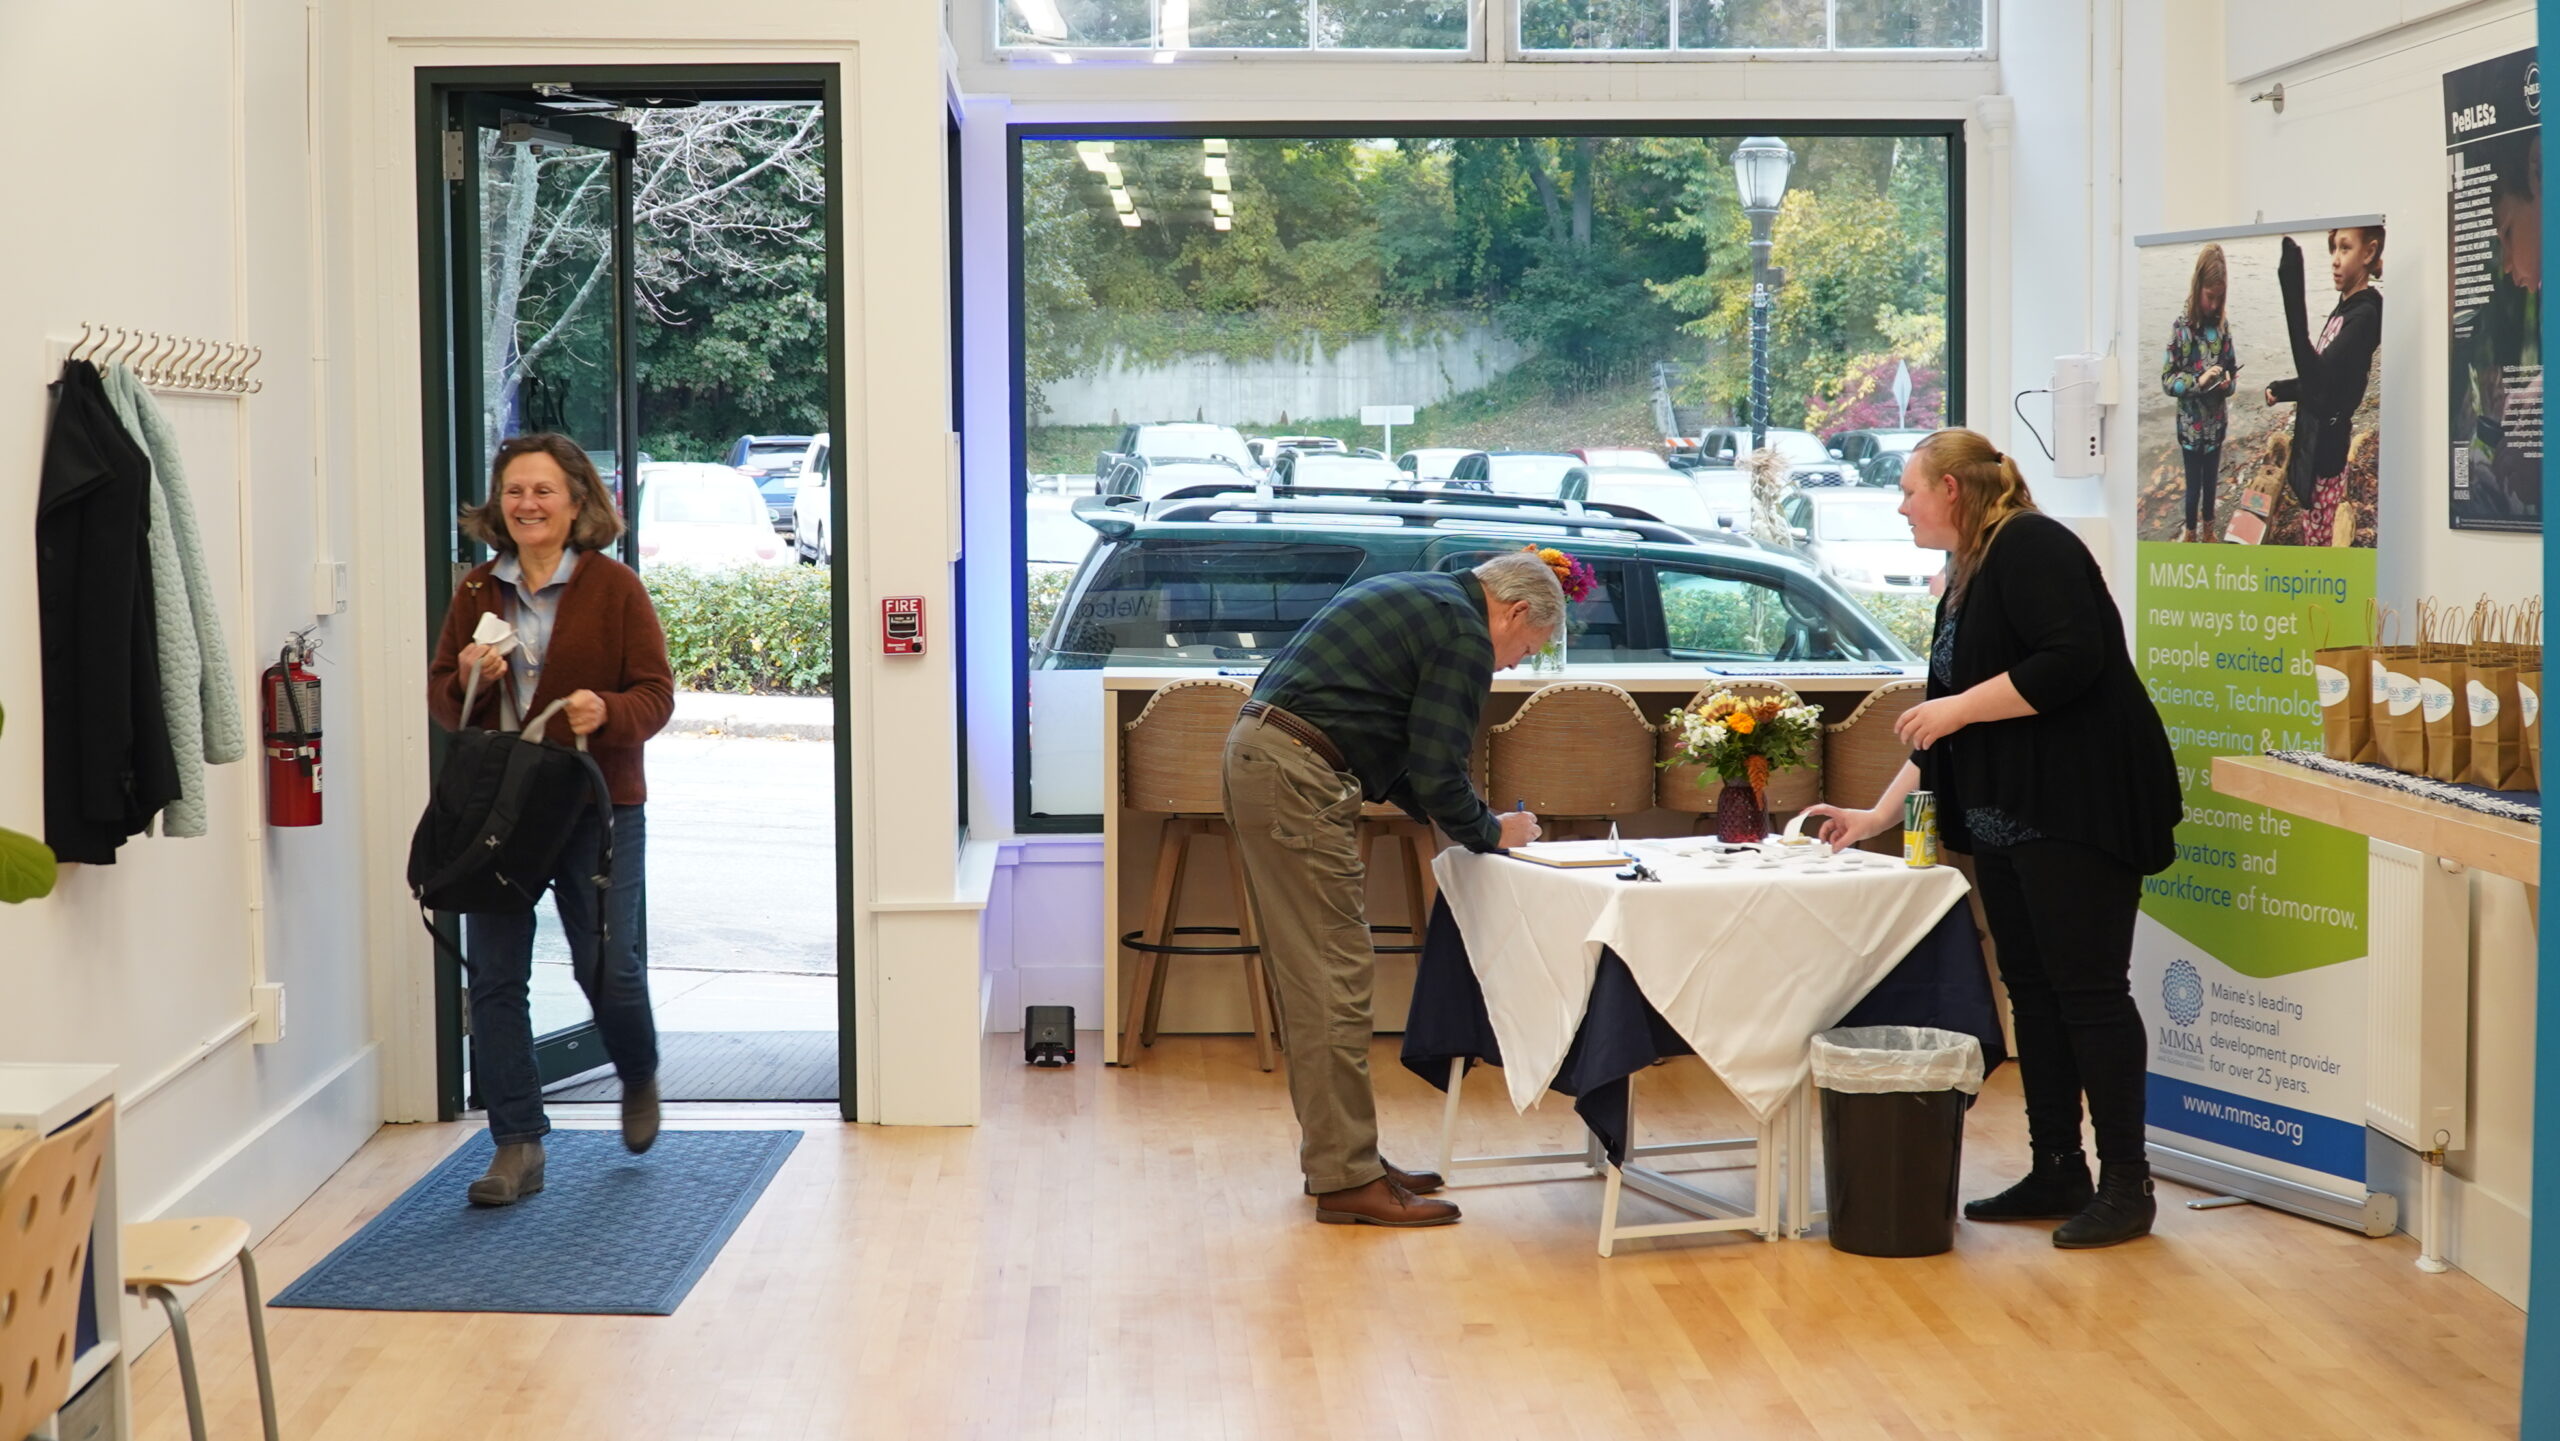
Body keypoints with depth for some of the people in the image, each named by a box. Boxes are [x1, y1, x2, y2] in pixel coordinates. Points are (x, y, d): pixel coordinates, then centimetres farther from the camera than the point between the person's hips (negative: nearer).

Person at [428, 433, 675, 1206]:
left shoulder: (613, 587, -3)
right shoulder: (476, 591, 7)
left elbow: (656, 692, -5)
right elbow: (441, 699, 12)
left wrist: (608, 711, -25)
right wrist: (467, 681, -11)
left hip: (596, 802, -3)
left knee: (605, 965, -1)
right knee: (494, 975, 0)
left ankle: (639, 1077, 32)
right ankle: (517, 1146, 8)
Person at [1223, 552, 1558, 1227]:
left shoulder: (1417, 596, 24)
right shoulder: (1464, 635, -7)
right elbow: (1437, 774, -11)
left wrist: (1450, 815, 21)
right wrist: (1491, 832, 6)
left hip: (1257, 756, 11)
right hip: (1296, 781, -11)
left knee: (1309, 979, 14)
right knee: (1335, 978, -8)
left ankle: (1334, 1154, 21)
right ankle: (1347, 1179, -5)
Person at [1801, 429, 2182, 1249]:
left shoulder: (2032, 548, -10)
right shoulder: (1965, 579, 19)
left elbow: (2073, 658, -24)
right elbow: (1944, 729, 22)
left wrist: (1960, 707, -18)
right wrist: (1877, 816, 19)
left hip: (2075, 811, -10)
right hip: (2005, 822, 10)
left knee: (2088, 989, -7)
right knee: (2032, 991, 10)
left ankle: (2126, 1187, -2)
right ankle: (2057, 1175, 16)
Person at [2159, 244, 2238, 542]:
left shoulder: (2222, 324, -3)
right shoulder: (2180, 326, -16)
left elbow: (2232, 367, 7)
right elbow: (2167, 379, -15)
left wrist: (2227, 382, -14)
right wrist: (2198, 381, -27)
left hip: (2215, 422, 4)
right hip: (2190, 424, -4)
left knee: (2211, 480, 20)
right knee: (2194, 484, 8)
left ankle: (2208, 531, 38)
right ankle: (2190, 534, 26)